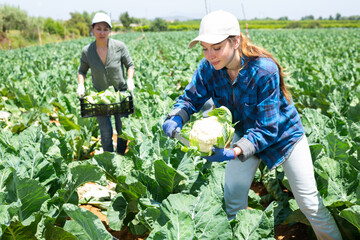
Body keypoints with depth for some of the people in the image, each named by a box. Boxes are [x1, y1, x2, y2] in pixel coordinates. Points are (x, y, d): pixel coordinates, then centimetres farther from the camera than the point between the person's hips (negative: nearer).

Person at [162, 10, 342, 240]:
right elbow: (190, 98, -6)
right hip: (246, 132, 4)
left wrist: (234, 152, -45)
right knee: (233, 197, 5)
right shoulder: (209, 68, -20)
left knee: (309, 202, 3)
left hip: (283, 133, -4)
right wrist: (175, 118, -29)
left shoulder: (263, 70, -34)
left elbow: (267, 128, -32)